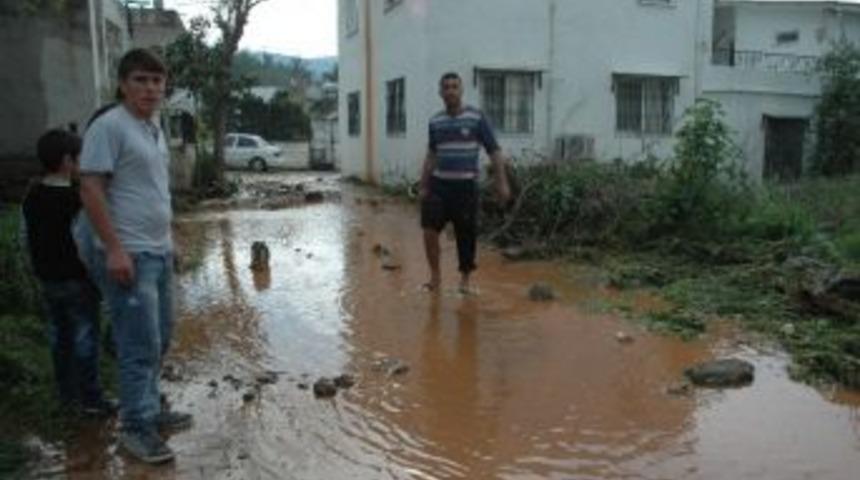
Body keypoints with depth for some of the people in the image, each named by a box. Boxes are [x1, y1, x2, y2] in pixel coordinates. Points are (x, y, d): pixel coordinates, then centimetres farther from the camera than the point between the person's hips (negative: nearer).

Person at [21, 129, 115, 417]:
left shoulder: (31, 198, 4)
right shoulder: (77, 199, -18)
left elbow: (28, 239, 10)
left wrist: (41, 270, 19)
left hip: (48, 280, 7)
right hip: (78, 280, -7)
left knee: (59, 339, 14)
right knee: (85, 339, 3)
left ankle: (67, 396, 24)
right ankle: (91, 400, 10)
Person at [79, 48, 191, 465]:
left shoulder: (154, 128, 14)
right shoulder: (109, 126, -13)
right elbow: (90, 190, -18)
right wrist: (114, 249, -23)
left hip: (160, 252, 9)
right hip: (130, 256, -9)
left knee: (160, 339, 17)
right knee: (141, 346, -5)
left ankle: (149, 409, 30)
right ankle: (135, 427, 7)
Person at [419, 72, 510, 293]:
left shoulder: (476, 118, -4)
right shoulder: (435, 121, 8)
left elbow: (494, 151, -2)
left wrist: (502, 182, -8)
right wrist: (423, 186, 14)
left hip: (465, 185, -3)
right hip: (439, 184, 3)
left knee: (466, 235, 3)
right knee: (430, 228, -8)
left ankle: (465, 279, 20)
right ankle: (435, 275, 10)